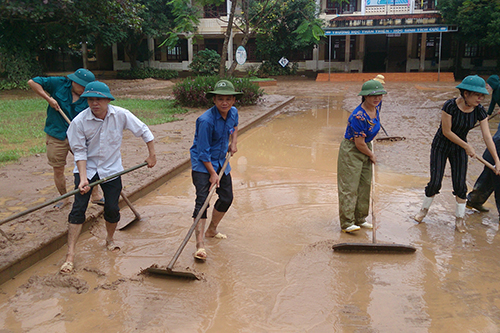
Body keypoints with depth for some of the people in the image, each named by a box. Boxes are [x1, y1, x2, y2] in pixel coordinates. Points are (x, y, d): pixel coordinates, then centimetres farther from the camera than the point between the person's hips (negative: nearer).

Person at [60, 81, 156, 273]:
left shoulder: (121, 115, -14)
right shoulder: (79, 122, -17)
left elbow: (144, 131, -2)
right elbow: (79, 152, -13)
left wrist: (152, 155, 1)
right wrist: (83, 179, -21)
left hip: (111, 169, 1)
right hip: (86, 169, -1)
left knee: (112, 209, 3)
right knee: (78, 208, -7)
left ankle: (109, 239, 33)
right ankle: (70, 254, -1)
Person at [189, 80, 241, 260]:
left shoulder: (233, 112, -4)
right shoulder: (206, 120, -26)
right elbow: (203, 152, -22)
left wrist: (234, 142, 9)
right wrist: (212, 173, -22)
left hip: (221, 161, 8)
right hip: (202, 163, -7)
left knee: (226, 198, 12)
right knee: (202, 200, -18)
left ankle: (212, 230, 36)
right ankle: (200, 245, -20)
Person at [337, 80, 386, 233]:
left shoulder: (376, 106, -4)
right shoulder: (358, 116, -29)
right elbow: (359, 144, -23)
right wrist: (371, 156, -6)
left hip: (366, 148, 9)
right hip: (351, 151, -9)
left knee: (365, 185, 12)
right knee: (349, 186, -6)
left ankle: (360, 219, 24)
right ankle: (347, 223, -1)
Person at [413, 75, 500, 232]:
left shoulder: (479, 111, -12)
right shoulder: (450, 106, -25)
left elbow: (487, 137, -13)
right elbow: (446, 132, -20)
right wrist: (466, 146, -15)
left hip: (459, 149, 3)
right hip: (441, 146, -3)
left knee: (460, 184, 0)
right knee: (435, 182, -1)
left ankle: (460, 218, 15)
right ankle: (424, 209, 24)